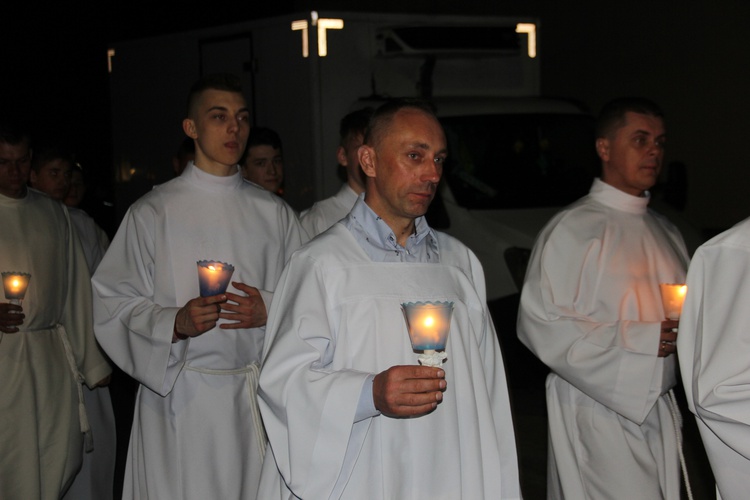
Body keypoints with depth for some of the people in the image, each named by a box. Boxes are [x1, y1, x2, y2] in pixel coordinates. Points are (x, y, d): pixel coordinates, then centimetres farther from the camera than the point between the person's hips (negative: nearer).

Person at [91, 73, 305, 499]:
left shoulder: (275, 213, 9)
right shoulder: (153, 213, 1)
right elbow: (116, 304, -2)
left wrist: (270, 310, -8)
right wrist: (175, 322, -18)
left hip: (257, 396, 2)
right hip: (180, 395, -2)